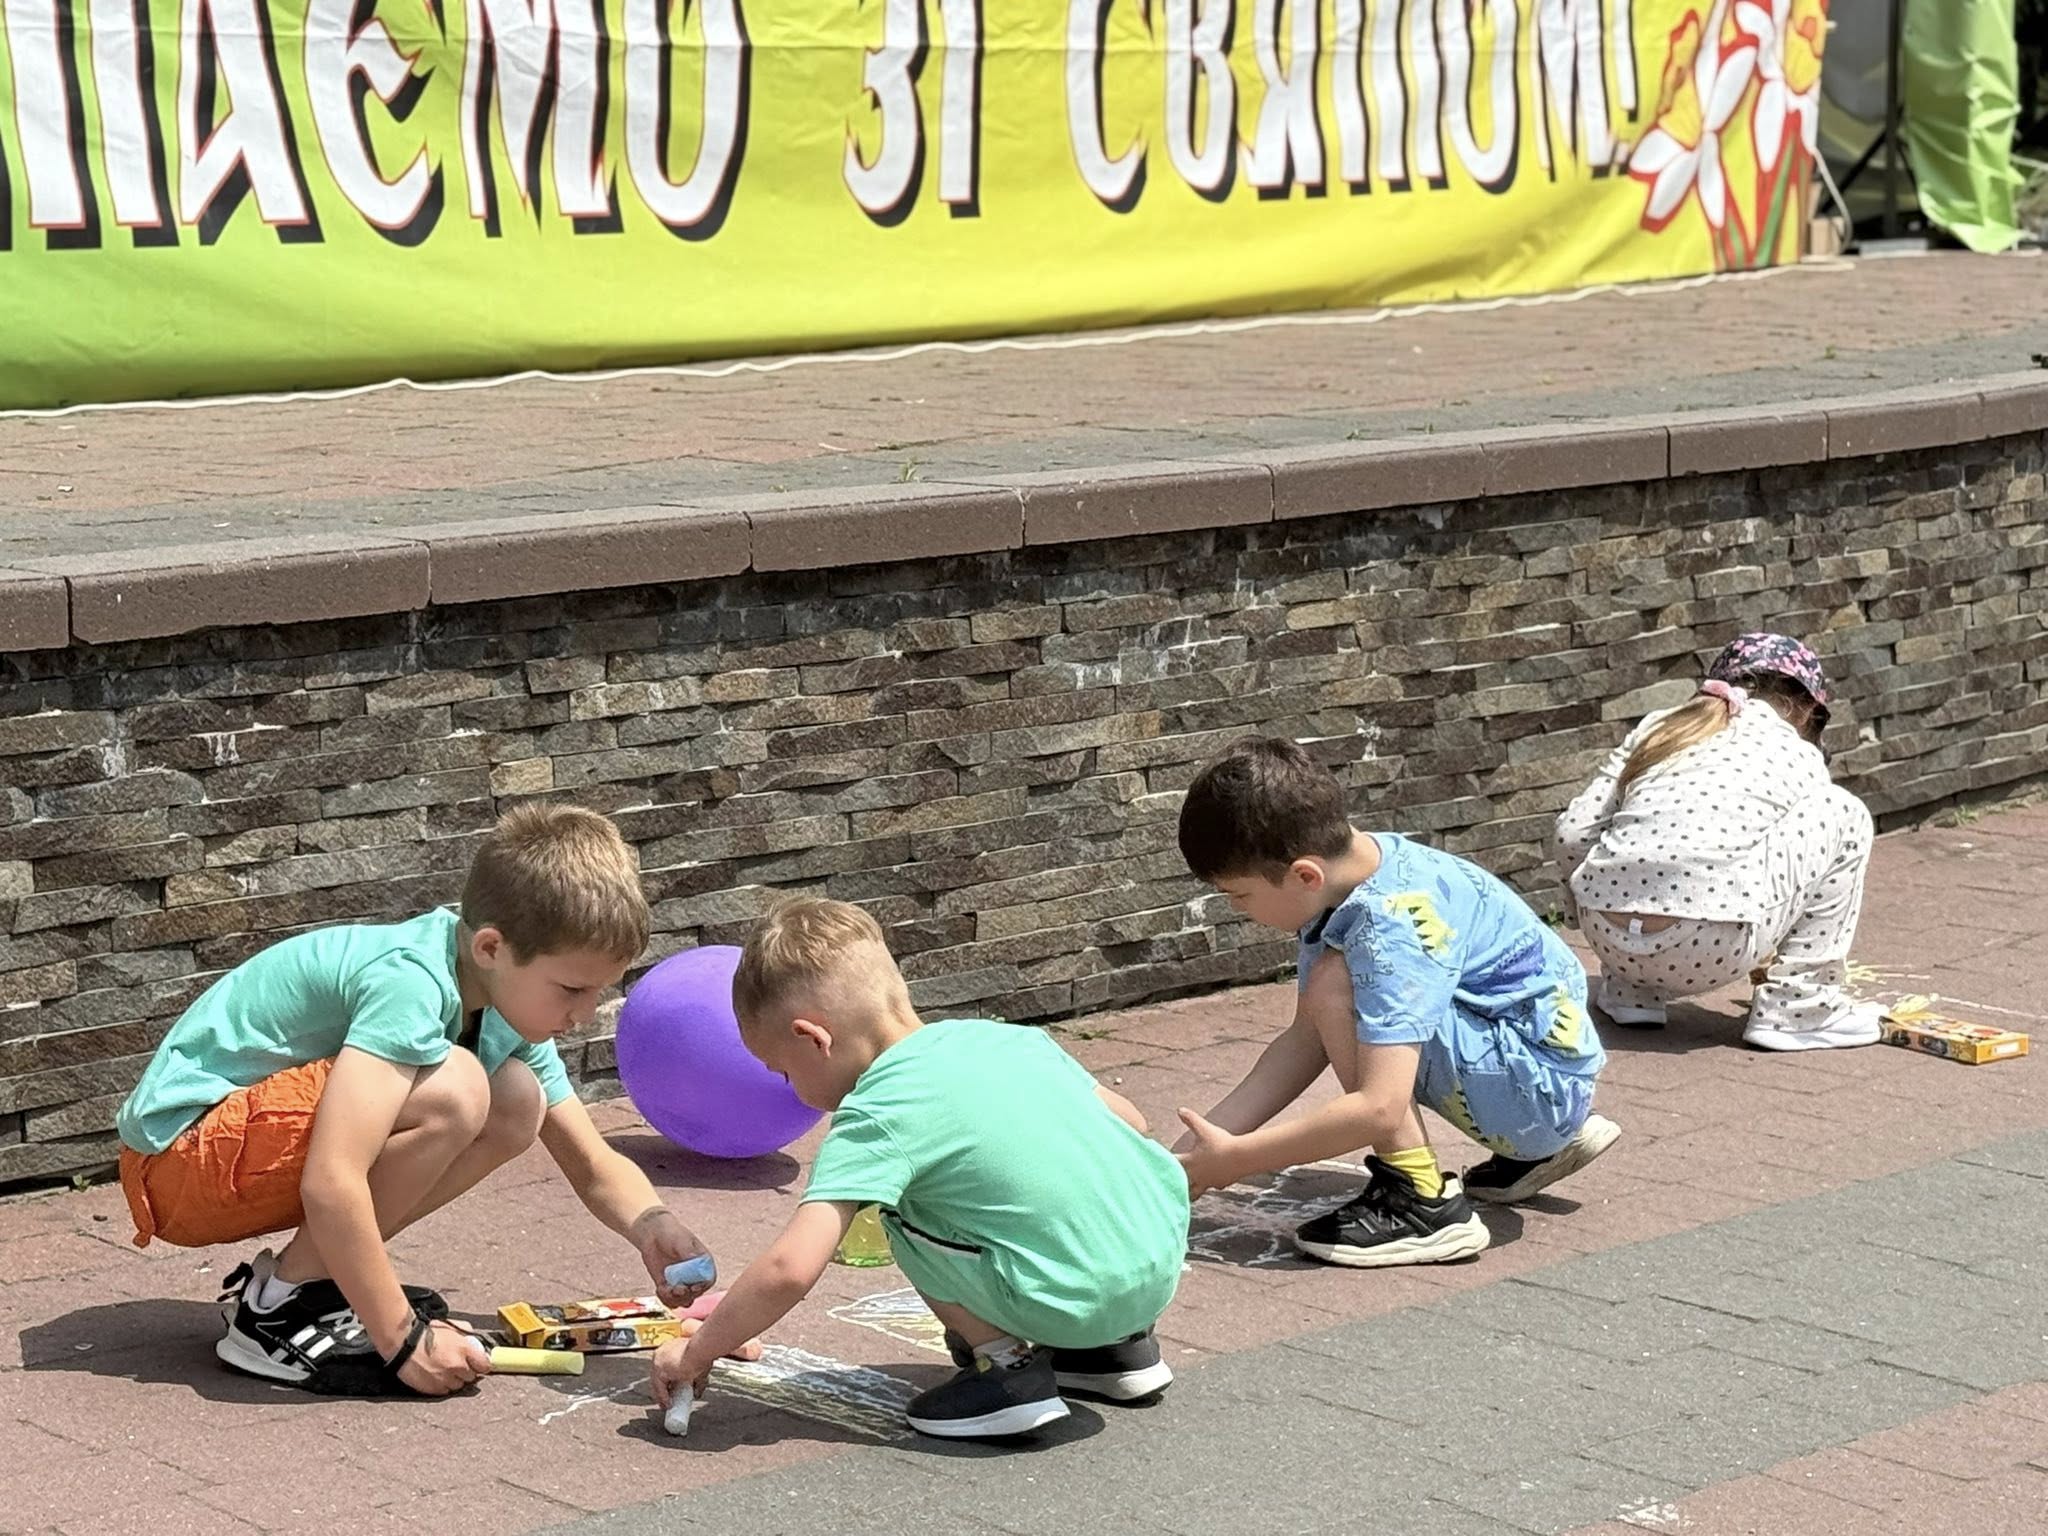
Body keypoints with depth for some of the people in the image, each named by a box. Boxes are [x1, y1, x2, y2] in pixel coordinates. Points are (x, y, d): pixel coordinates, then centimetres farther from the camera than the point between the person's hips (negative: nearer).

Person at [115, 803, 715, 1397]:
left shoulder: (508, 1003, 3)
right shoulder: (410, 984, -27)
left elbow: (595, 1168, 8)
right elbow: (330, 1186, -35)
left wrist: (650, 1223, -13)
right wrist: (404, 1340, -30)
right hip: (181, 1154, -9)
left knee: (519, 1102, -3)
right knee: (454, 1091, -27)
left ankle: (316, 1276, 3)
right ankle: (279, 1312, -15)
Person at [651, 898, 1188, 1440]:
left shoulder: (877, 1118, -9)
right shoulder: (1003, 1037, 11)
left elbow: (789, 1269, -17)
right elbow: (1129, 1119, 20)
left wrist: (695, 1353, -3)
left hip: (1077, 1302, -7)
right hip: (1165, 1258, 7)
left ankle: (1006, 1367, 2)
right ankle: (1117, 1345, 27)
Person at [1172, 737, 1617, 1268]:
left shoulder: (1391, 925, -27)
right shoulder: (1346, 877, 0)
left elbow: (1378, 1109, -33)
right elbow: (1307, 1038, 7)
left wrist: (1234, 1159, -25)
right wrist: (1205, 1139, 1)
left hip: (1547, 1083, -10)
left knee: (1335, 988, -21)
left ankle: (1424, 1202, -14)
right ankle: (1535, 1147, 27)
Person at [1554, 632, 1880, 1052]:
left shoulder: (1656, 728, 21)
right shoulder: (1798, 756, 15)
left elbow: (1573, 835, 13)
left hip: (1606, 936, 5)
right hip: (1709, 953, -5)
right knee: (1844, 813, 15)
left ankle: (1629, 990, 28)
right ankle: (1799, 1004, 13)